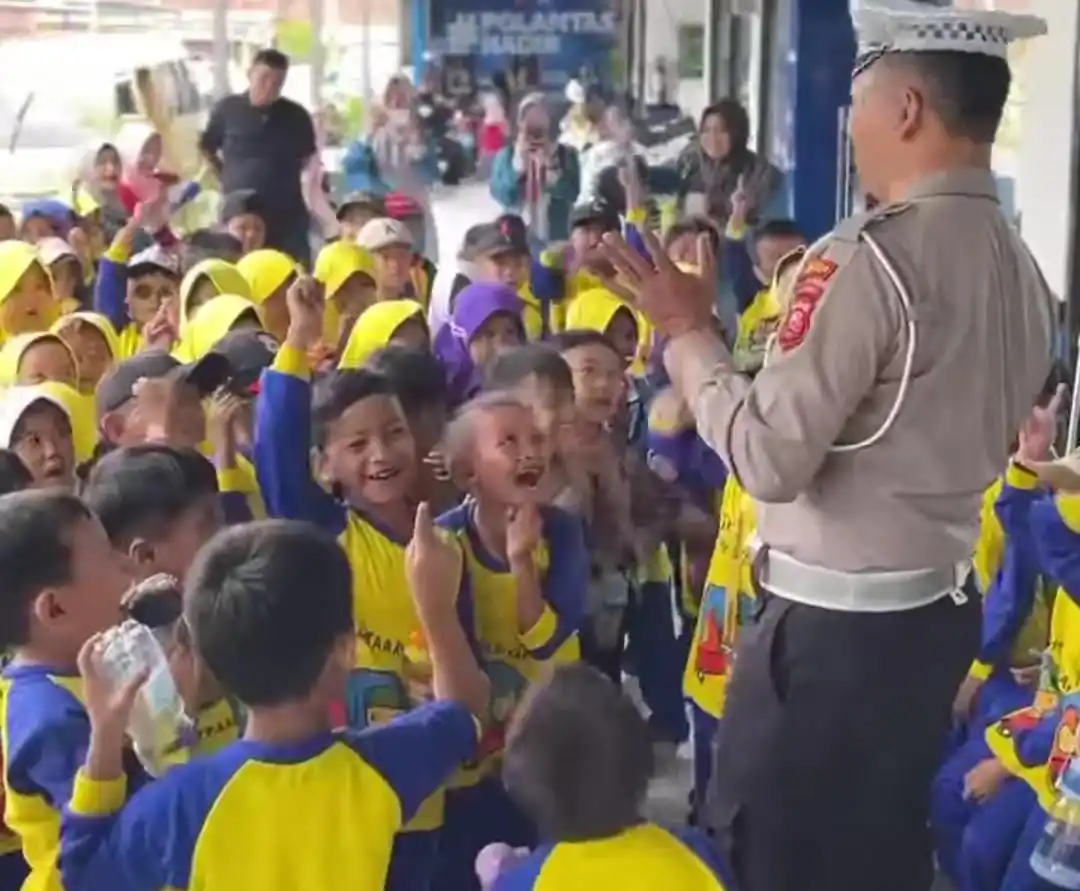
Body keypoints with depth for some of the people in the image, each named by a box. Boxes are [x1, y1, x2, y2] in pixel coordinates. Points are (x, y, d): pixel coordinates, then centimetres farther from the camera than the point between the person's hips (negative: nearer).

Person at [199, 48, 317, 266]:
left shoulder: (296, 116, 3)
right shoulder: (228, 109, 0)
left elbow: (308, 158, 18)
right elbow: (206, 149, 14)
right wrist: (226, 177, 6)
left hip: (287, 215, 1)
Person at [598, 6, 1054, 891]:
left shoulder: (870, 256, -20)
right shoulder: (1019, 268, 4)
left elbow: (770, 456, -21)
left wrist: (687, 332, -9)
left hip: (833, 623, -8)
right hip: (938, 607, 8)